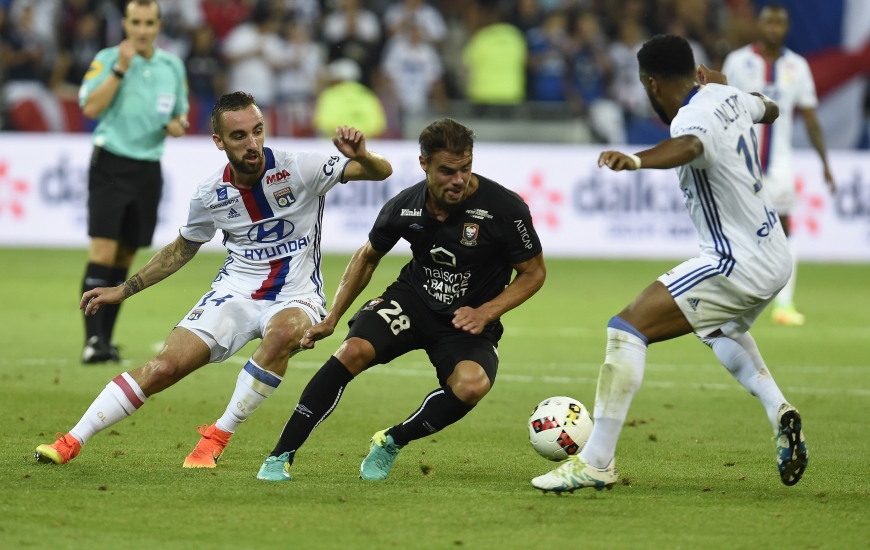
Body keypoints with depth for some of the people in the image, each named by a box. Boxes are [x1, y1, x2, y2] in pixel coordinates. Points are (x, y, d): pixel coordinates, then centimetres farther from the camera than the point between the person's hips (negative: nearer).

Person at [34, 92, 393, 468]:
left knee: (283, 332, -38)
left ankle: (218, 437, -23)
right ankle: (71, 442, -6)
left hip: (296, 296, -2)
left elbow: (381, 172, -15)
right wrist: (122, 291, 15)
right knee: (166, 365, -15)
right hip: (235, 292, 2)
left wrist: (361, 157, -39)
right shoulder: (211, 195, -2)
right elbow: (183, 249, 17)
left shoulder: (298, 169, -13)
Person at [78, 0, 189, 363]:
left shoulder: (173, 66, 9)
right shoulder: (107, 59, -4)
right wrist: (121, 68, -20)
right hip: (111, 163, -4)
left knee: (125, 256, 8)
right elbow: (90, 107, -16)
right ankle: (92, 340, -19)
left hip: (148, 168, 5)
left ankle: (106, 338, 15)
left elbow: (180, 113, 20)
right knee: (103, 250, -15)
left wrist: (177, 125, -3)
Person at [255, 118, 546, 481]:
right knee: (354, 350, -26)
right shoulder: (404, 207, -9)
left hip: (470, 319, -2)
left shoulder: (504, 208, -19)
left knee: (472, 385, -34)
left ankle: (391, 442, -7)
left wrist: (485, 313, -19)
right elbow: (367, 258, 11)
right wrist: (331, 319, 8)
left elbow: (534, 273, -6)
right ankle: (282, 455, -16)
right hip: (412, 300, 2)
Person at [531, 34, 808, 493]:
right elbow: (769, 110, 30)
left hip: (736, 267, -10)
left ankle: (596, 463, -17)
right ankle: (779, 411, 21)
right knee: (721, 330, 39)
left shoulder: (694, 118, -22)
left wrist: (636, 160, -68)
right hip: (776, 258, 10)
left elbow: (687, 147, -49)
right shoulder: (727, 97, 5)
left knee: (627, 328, -15)